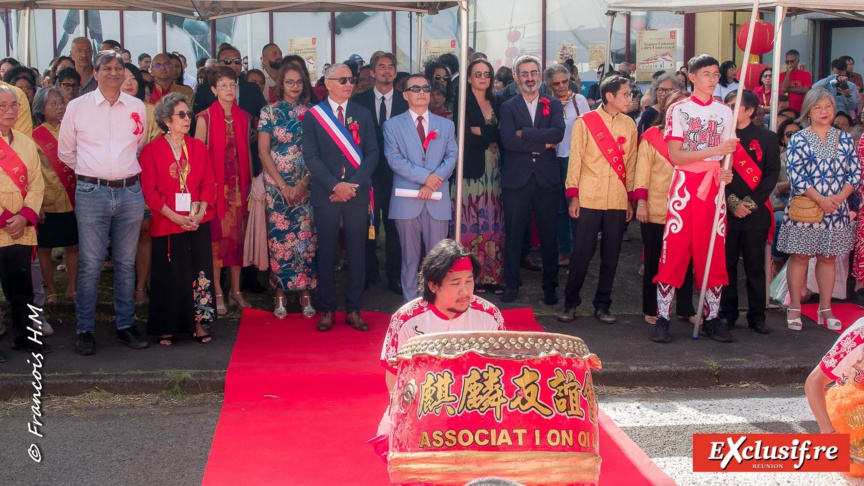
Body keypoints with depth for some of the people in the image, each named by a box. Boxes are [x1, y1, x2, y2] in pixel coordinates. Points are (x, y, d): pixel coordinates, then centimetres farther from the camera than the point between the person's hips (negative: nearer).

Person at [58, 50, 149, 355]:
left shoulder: (137, 107, 7)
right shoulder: (77, 107, 2)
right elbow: (65, 151, 12)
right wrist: (90, 172, 12)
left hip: (130, 191, 2)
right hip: (91, 192, -2)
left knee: (126, 262, 8)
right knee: (90, 264, -2)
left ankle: (125, 325, 18)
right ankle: (84, 329, 7)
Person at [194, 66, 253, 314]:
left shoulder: (243, 117, 9)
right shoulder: (205, 117, -3)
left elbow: (246, 152, 13)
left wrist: (249, 182, 8)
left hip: (237, 184, 4)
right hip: (215, 184, -4)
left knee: (237, 235, 6)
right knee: (216, 237, -3)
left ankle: (236, 290, 14)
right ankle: (218, 293, 5)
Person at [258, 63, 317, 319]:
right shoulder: (269, 112, 2)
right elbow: (263, 151, -1)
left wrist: (304, 183, -9)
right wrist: (283, 185, -8)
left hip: (305, 184, 1)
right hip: (277, 184, -1)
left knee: (306, 236, -1)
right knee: (278, 236, -1)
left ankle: (305, 292, 7)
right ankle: (280, 293, 7)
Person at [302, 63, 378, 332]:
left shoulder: (363, 115, 9)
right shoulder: (313, 115, 4)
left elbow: (372, 154, 3)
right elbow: (311, 157, -3)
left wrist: (354, 184, -10)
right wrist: (335, 185, -14)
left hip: (357, 194, 2)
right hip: (326, 195, -2)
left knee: (357, 253, 3)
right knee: (326, 253, 3)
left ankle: (353, 310, 12)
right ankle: (327, 310, 12)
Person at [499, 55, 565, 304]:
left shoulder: (553, 105, 9)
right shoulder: (508, 107, 6)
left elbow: (558, 133, -10)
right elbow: (508, 141, -10)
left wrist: (525, 133, -13)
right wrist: (542, 145, -12)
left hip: (546, 179, 1)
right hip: (516, 180, -1)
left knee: (549, 235, 6)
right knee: (514, 235, 3)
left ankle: (550, 286, 16)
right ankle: (512, 285, 15)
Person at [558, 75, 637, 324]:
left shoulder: (629, 125, 8)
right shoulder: (585, 122, -2)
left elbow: (631, 163, 12)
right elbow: (575, 159, -1)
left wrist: (631, 199, 9)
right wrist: (573, 196, -6)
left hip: (618, 201, 3)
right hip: (589, 199, -3)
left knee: (611, 256, 6)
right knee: (581, 254, -1)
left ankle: (602, 305, 16)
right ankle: (571, 303, 12)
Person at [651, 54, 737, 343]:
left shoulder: (724, 112, 12)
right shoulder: (679, 110, 0)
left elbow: (727, 155, 13)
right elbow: (675, 156, -8)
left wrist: (724, 173, -10)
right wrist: (714, 150, -17)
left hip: (714, 187, 4)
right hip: (684, 186, -4)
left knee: (714, 254, 3)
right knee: (674, 252, -5)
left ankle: (711, 318, 11)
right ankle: (662, 318, 1)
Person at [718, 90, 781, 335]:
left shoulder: (767, 138, 6)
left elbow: (772, 174, 0)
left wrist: (751, 202, -10)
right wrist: (732, 203, -10)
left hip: (756, 212, 0)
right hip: (726, 211, 0)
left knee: (755, 266, 3)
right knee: (727, 264, 4)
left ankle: (757, 315, 9)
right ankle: (727, 313, 13)